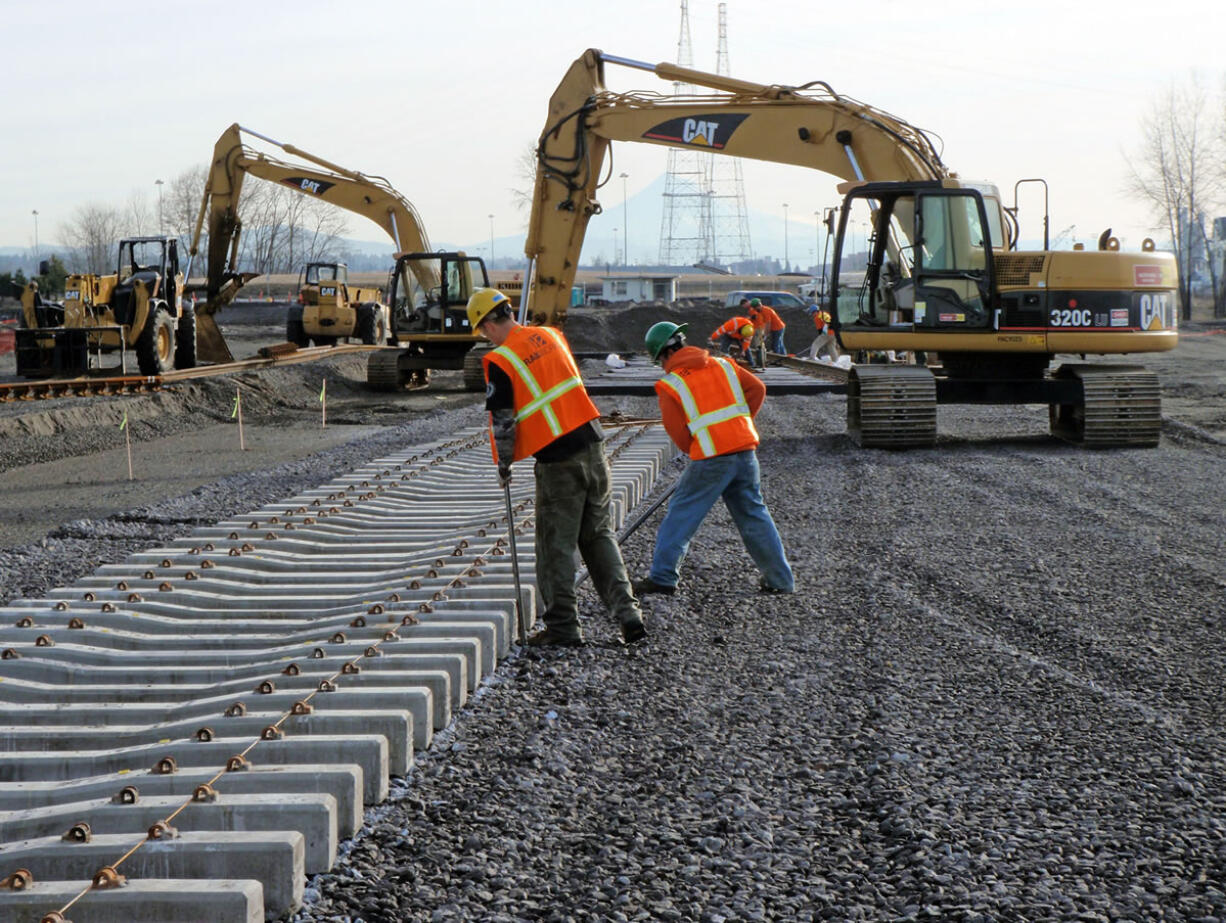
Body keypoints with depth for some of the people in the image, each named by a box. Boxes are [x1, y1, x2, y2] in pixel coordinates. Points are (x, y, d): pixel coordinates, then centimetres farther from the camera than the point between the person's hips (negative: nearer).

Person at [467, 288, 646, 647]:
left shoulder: (499, 361, -10)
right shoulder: (550, 335, 9)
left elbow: (502, 422, -7)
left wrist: (503, 466, 8)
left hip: (557, 461, -6)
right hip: (592, 444, 6)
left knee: (556, 545, 5)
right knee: (599, 535, 14)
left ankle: (563, 626, 8)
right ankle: (626, 611, 5)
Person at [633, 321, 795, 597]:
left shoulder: (670, 385, -4)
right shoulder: (722, 365, 11)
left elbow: (678, 433, -5)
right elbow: (757, 388, 9)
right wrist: (739, 424, 14)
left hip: (711, 460, -5)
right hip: (745, 451, 5)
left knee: (681, 514, 4)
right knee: (754, 515, 13)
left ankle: (663, 578, 2)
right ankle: (780, 579, 16)